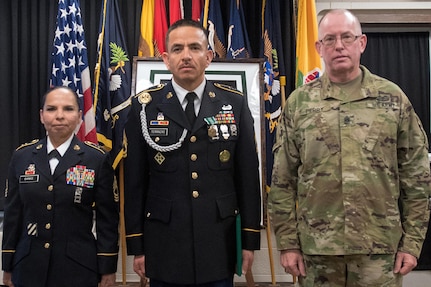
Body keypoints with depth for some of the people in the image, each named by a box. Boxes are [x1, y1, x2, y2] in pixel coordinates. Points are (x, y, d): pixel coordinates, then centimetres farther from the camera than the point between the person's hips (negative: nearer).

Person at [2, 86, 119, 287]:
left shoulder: (97, 159, -5)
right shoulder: (21, 157, 4)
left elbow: (107, 218, -4)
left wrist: (107, 270, -4)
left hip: (78, 268, -2)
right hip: (29, 267, 3)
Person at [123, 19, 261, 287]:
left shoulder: (235, 103, 0)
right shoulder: (145, 106, -2)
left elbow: (248, 175, 1)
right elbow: (135, 182, 0)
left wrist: (250, 239, 1)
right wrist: (136, 245, 0)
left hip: (219, 244, 1)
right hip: (164, 244, 0)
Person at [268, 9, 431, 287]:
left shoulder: (393, 98, 2)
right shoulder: (298, 103, 2)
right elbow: (283, 180, 2)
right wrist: (288, 242, -1)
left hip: (380, 248, 0)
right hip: (315, 249, 1)